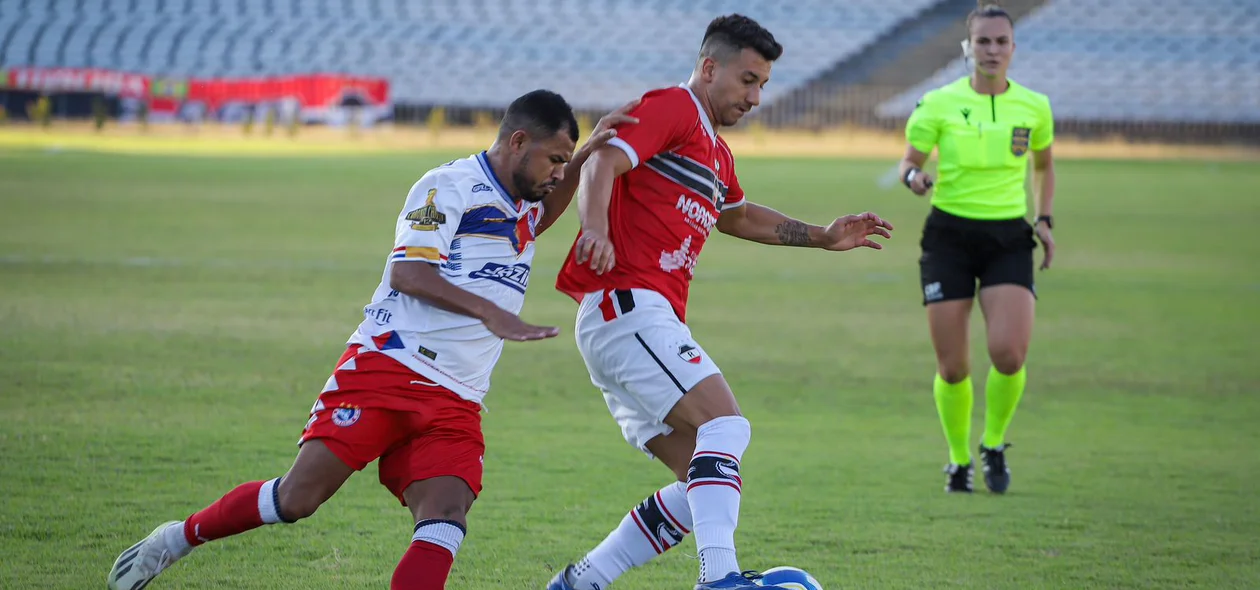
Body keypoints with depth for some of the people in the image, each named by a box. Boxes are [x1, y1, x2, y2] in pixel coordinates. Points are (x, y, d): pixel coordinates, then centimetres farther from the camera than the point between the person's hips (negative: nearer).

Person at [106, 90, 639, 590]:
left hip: (453, 402, 7)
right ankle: (179, 537, 12)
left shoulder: (522, 212, 19)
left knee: (446, 518, -17)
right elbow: (407, 271, -17)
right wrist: (489, 312, -26)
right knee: (299, 496, -11)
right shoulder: (449, 186, -6)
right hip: (386, 368, -7)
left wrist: (585, 154, 27)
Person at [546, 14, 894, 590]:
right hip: (628, 306, -10)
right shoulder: (673, 109, -3)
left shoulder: (716, 153, 27)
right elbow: (603, 163, -19)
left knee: (703, 485, 6)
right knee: (725, 423, -25)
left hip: (648, 321, 10)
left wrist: (822, 237, 41)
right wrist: (595, 229, -37)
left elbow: (737, 215, 46)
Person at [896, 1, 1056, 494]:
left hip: (1010, 239, 1)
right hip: (949, 235, -1)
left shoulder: (1033, 107, 4)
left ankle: (994, 444, 8)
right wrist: (913, 177, -19)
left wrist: (1044, 219, 8)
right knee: (952, 368, -3)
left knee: (1008, 353, -19)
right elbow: (909, 161, 5)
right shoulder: (938, 105, -2)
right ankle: (959, 460, 21)